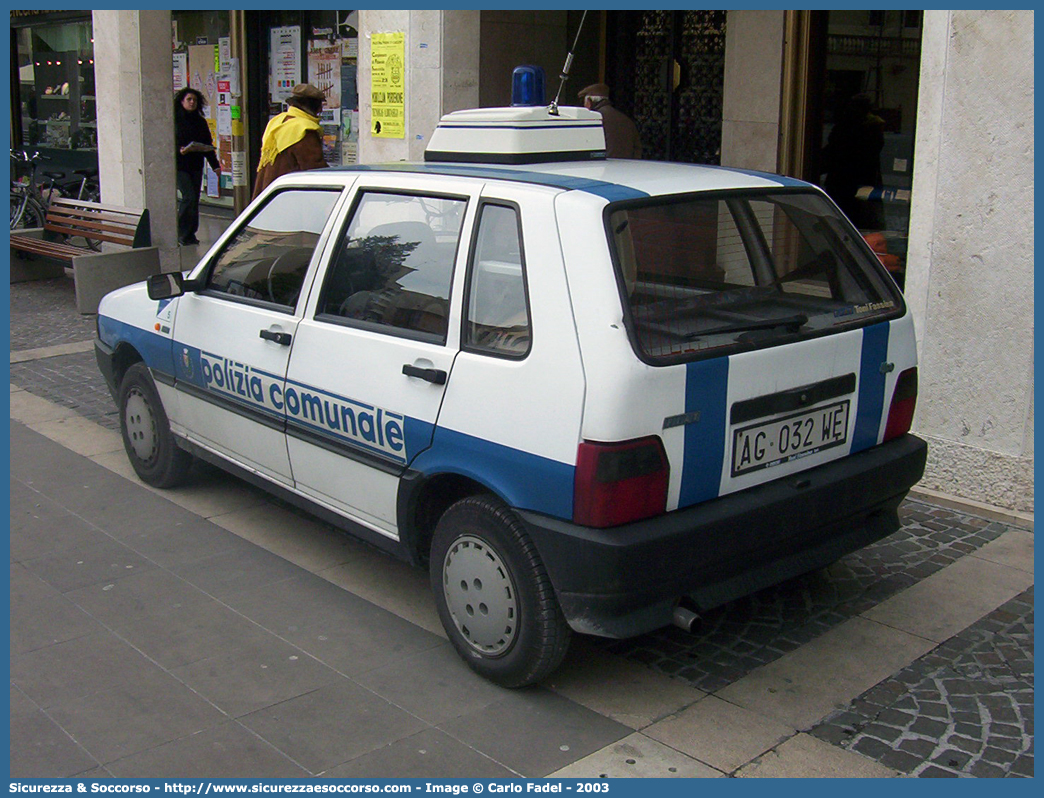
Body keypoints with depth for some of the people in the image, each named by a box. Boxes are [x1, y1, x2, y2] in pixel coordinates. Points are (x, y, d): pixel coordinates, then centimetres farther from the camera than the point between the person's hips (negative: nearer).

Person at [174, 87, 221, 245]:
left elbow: (208, 145, 15)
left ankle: (190, 234, 15)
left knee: (195, 199, 5)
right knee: (189, 196, -15)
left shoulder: (200, 122, 13)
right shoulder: (174, 120, -2)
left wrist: (215, 164, 8)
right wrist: (179, 150, -22)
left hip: (196, 165, 5)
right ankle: (182, 233, -5)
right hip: (179, 165, -5)